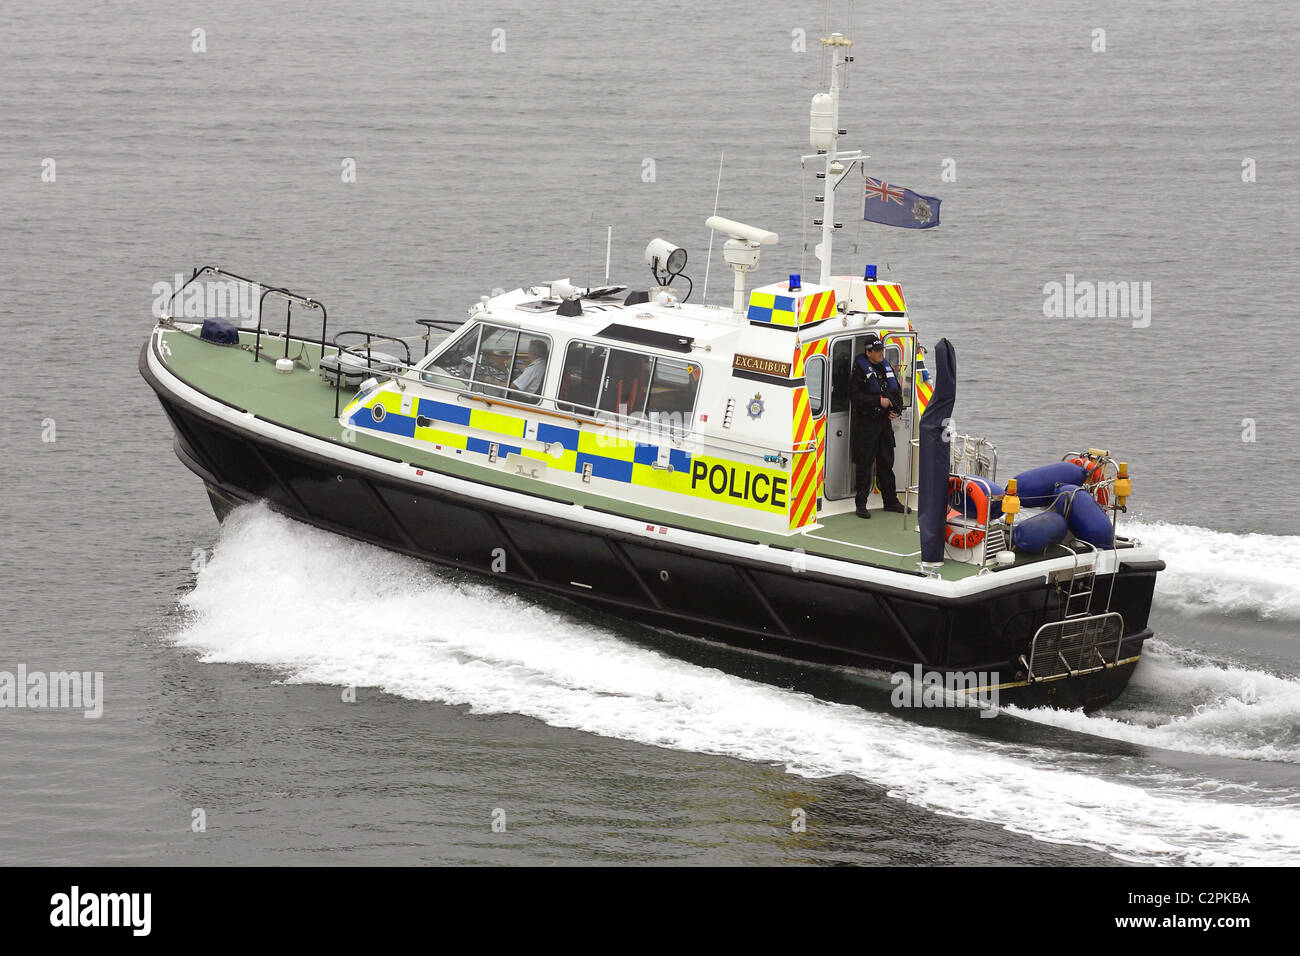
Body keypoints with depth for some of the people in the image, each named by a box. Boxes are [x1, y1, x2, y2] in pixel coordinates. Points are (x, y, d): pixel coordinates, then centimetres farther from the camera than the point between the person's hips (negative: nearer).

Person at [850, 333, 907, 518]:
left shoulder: (887, 368, 12)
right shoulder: (860, 369, -9)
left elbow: (897, 391, 20)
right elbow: (856, 396, -16)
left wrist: (896, 410, 4)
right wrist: (879, 402, -20)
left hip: (885, 422, 7)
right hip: (866, 423, -7)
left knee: (886, 462, 13)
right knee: (865, 463, -4)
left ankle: (891, 501, 21)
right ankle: (861, 504, 1)